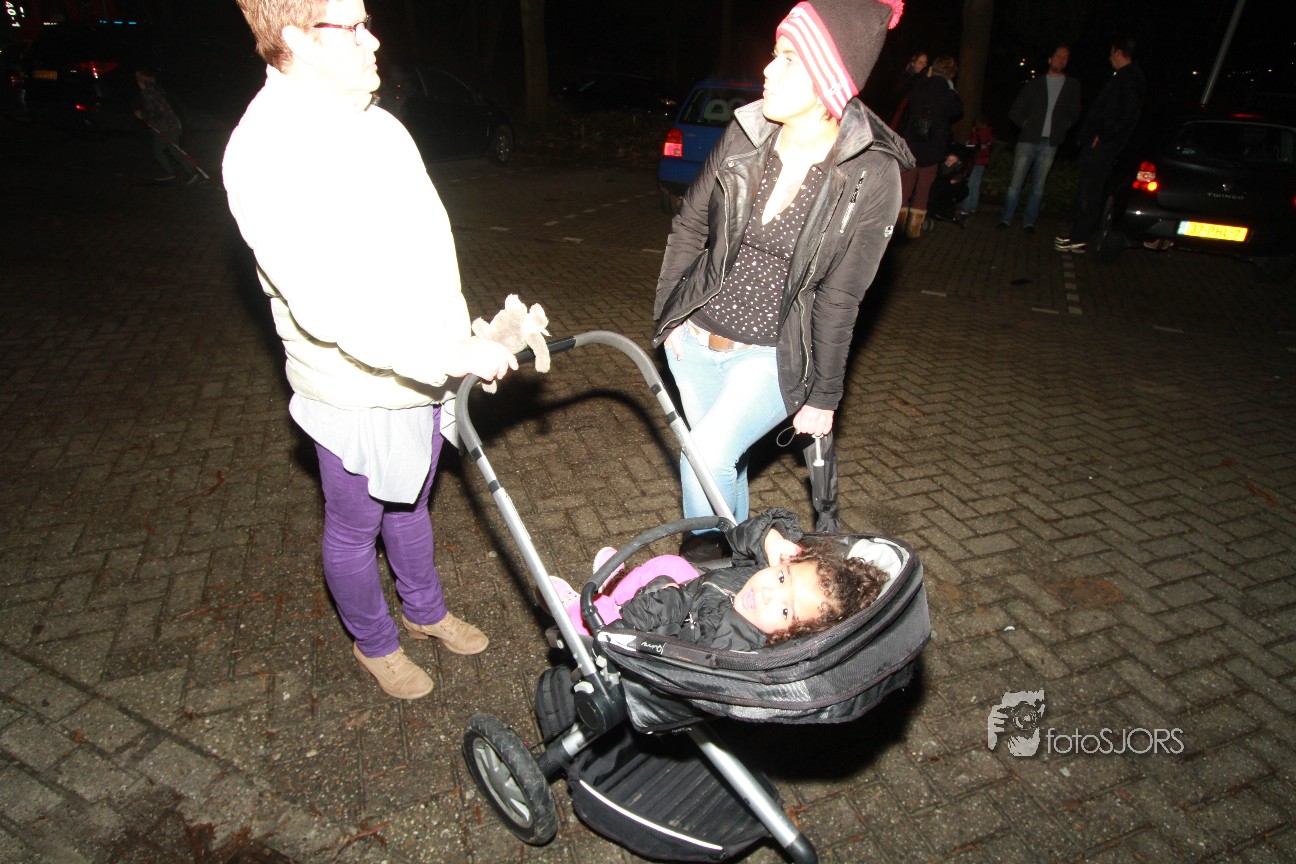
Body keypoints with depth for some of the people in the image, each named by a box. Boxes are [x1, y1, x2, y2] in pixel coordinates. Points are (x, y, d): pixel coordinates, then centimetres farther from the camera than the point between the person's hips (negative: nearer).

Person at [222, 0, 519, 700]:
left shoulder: (375, 124, 6)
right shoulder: (267, 153, -21)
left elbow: (430, 243, 12)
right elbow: (328, 308, -30)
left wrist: (464, 338, 9)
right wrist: (454, 355, -32)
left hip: (422, 373, 8)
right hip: (358, 393, -7)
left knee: (408, 505, 26)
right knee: (355, 529, 16)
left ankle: (425, 610, 49)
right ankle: (374, 642, 41)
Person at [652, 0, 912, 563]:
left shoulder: (872, 177, -15)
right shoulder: (745, 135, -7)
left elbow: (840, 297, -9)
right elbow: (689, 225, 5)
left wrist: (823, 395, -5)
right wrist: (667, 315, 3)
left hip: (771, 355, -4)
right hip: (694, 336, 4)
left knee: (707, 462, -16)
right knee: (723, 460, 17)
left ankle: (703, 562, 13)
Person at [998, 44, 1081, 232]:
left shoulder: (1072, 86, 12)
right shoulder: (1035, 84, 8)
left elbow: (1075, 114, 18)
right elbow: (1014, 111, 9)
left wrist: (1063, 127, 5)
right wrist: (1026, 124, 0)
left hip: (1049, 143, 1)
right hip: (1028, 140, -1)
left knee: (1038, 185, 2)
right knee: (1016, 182, -5)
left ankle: (1029, 221, 7)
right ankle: (1006, 219, 3)